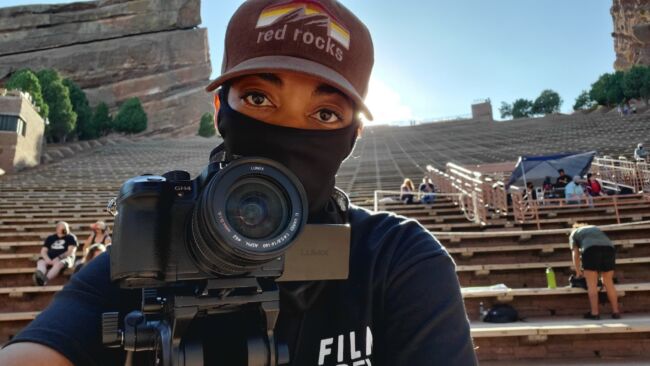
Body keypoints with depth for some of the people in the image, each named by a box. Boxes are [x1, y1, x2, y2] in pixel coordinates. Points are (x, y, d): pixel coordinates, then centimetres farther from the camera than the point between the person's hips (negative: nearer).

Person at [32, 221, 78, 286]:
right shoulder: (50, 238, 22)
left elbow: (71, 251, -1)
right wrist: (47, 259, -11)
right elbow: (43, 251, 12)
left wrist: (58, 258, -16)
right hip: (50, 258, 4)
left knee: (58, 263, -38)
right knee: (40, 262, -30)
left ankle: (45, 279, -63)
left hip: (64, 258, -4)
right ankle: (40, 276, -62)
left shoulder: (71, 237, 11)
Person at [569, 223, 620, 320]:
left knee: (592, 284, 2)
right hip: (609, 247, 4)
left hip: (590, 249, -4)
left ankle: (594, 313, 0)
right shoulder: (595, 228, 39)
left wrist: (578, 272, 27)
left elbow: (575, 254, 20)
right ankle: (616, 312, 14)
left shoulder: (574, 233, 28)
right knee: (609, 282, 13)